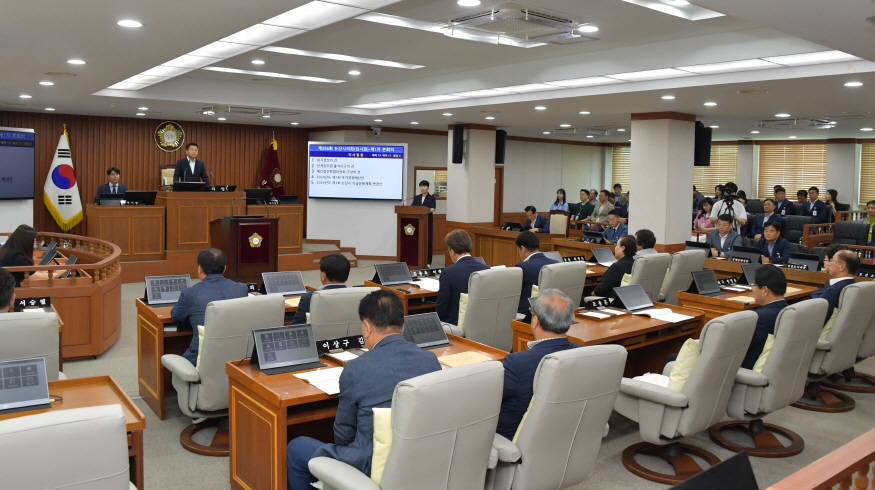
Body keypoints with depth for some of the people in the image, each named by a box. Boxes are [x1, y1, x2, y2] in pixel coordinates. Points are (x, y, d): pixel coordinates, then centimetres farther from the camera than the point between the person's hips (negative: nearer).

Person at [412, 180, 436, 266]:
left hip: (428, 221, -3)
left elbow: (432, 209, -11)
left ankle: (428, 262, 2)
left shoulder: (431, 198, 3)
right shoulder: (416, 198, 16)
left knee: (428, 241, -2)